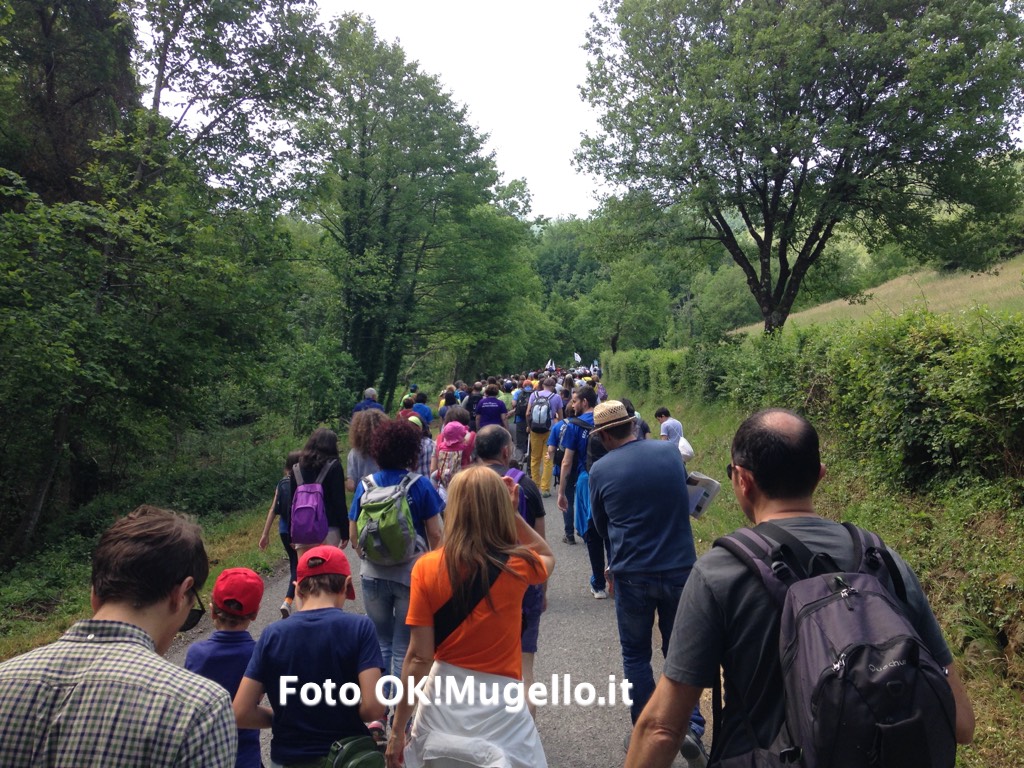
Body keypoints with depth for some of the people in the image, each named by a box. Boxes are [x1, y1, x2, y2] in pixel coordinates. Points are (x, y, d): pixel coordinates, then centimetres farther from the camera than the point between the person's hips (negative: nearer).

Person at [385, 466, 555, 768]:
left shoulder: (427, 568, -12)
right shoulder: (517, 566, -12)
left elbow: (419, 656, -10)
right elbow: (548, 556, 14)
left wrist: (397, 731, -1)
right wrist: (512, 514, 3)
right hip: (499, 702, -1)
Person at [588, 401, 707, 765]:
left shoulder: (600, 470, -10)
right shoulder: (670, 452, -4)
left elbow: (601, 526, 5)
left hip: (632, 574, -2)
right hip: (680, 568, 2)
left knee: (636, 655, 15)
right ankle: (690, 725, 2)